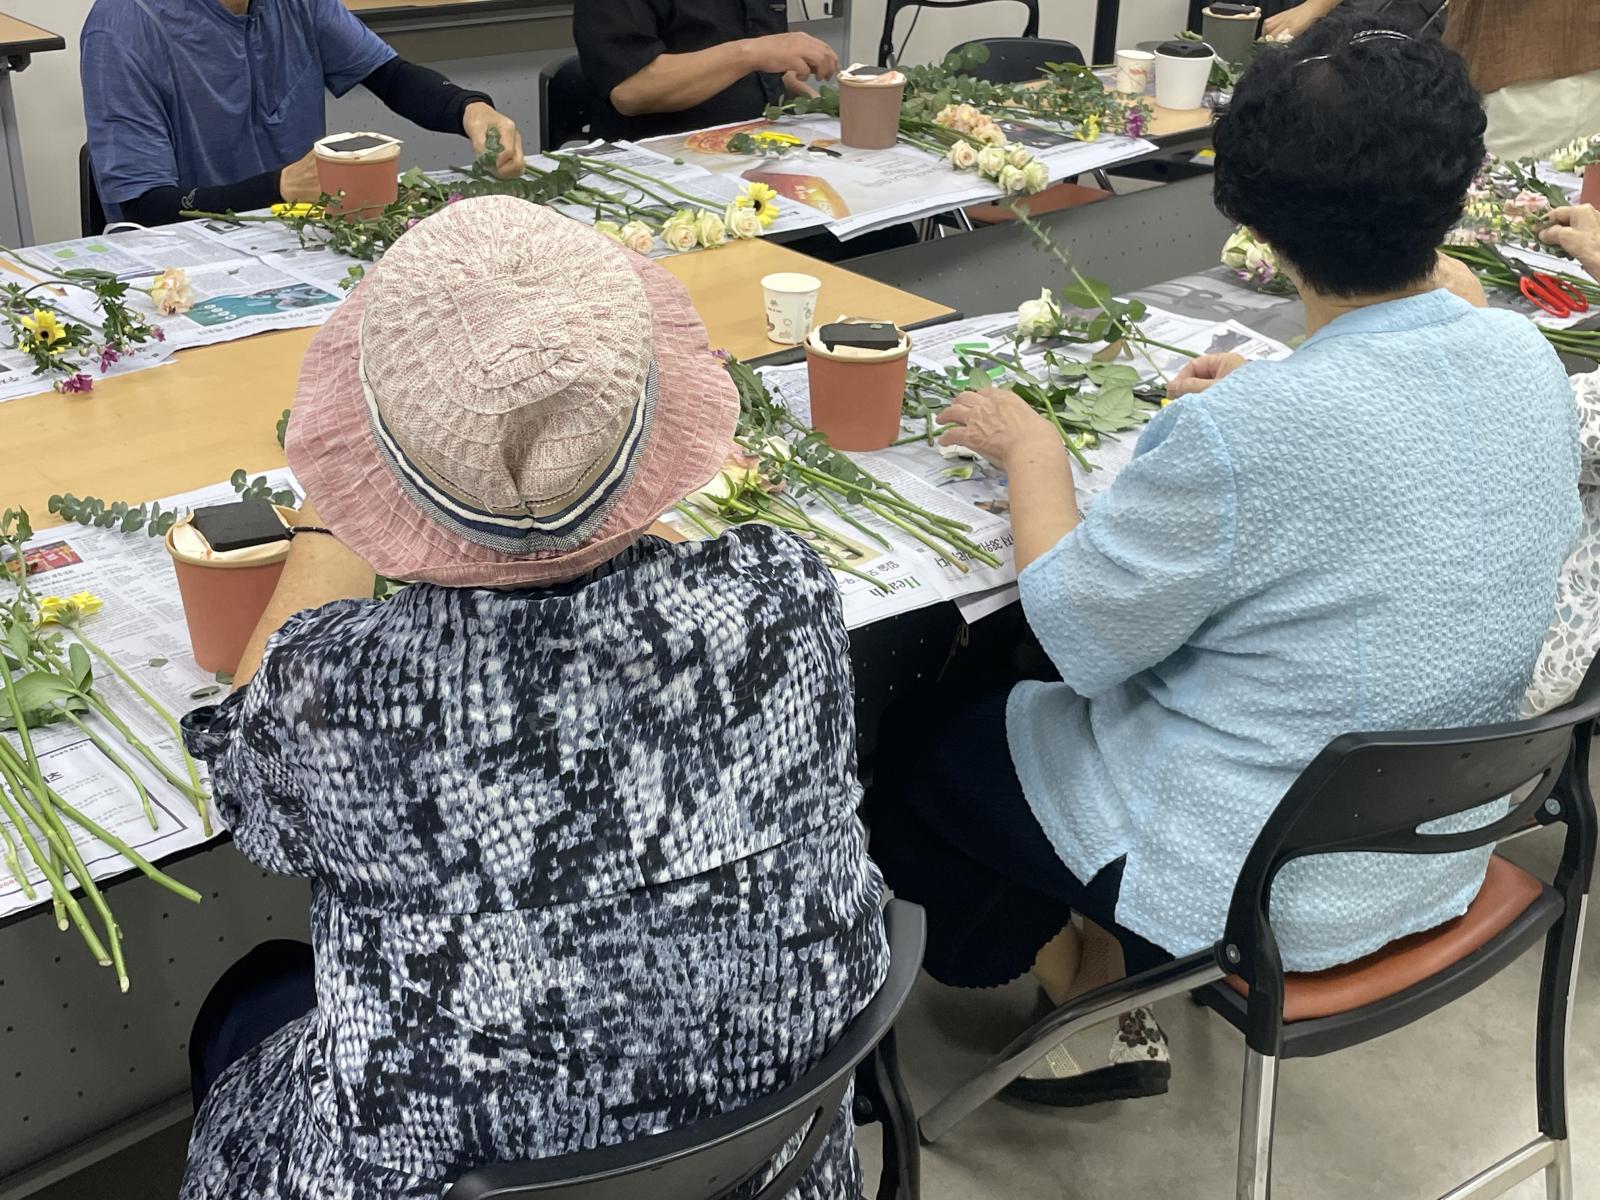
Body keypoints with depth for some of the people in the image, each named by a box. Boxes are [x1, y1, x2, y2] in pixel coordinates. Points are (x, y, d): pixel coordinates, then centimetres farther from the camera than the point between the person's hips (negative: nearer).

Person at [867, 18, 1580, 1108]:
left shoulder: (1242, 436, -32)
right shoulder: (1527, 356, -9)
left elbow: (1078, 635, -17)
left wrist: (1033, 453, -4)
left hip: (1266, 885, -7)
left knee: (906, 749, 12)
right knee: (1000, 694, 23)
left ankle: (1091, 995, 22)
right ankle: (1115, 977, 21)